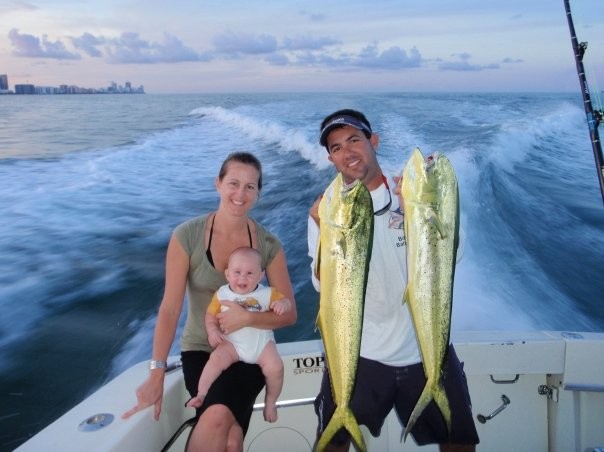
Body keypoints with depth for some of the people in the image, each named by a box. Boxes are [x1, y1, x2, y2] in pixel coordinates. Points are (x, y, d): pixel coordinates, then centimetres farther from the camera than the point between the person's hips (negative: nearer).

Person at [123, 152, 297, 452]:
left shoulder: (268, 245, -5)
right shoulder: (187, 236, -11)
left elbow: (288, 314, -3)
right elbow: (170, 308, -13)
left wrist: (247, 317, -21)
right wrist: (156, 374, -19)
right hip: (200, 349, -1)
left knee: (218, 417, -27)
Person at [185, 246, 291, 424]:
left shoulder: (267, 293, -3)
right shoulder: (222, 294, -1)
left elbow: (285, 301, 3)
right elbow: (211, 315, 5)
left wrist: (282, 304, -22)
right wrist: (212, 331, -14)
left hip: (262, 342, 0)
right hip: (232, 343, 0)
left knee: (275, 367, -19)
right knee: (216, 359, -26)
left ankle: (270, 401, 6)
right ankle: (201, 394, -11)